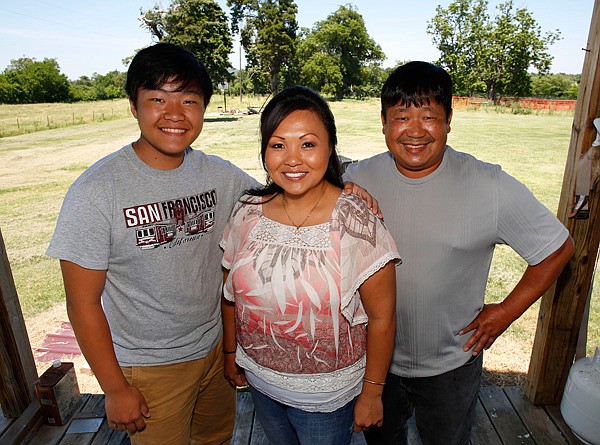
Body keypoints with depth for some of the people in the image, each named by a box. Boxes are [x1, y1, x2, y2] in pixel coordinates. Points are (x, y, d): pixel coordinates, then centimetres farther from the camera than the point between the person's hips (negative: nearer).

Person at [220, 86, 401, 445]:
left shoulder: (357, 224, -22)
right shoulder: (247, 213, -10)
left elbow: (381, 318, -15)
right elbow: (232, 294, 2)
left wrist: (372, 394, -7)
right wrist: (231, 353, 11)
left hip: (326, 397, -4)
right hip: (259, 380, 4)